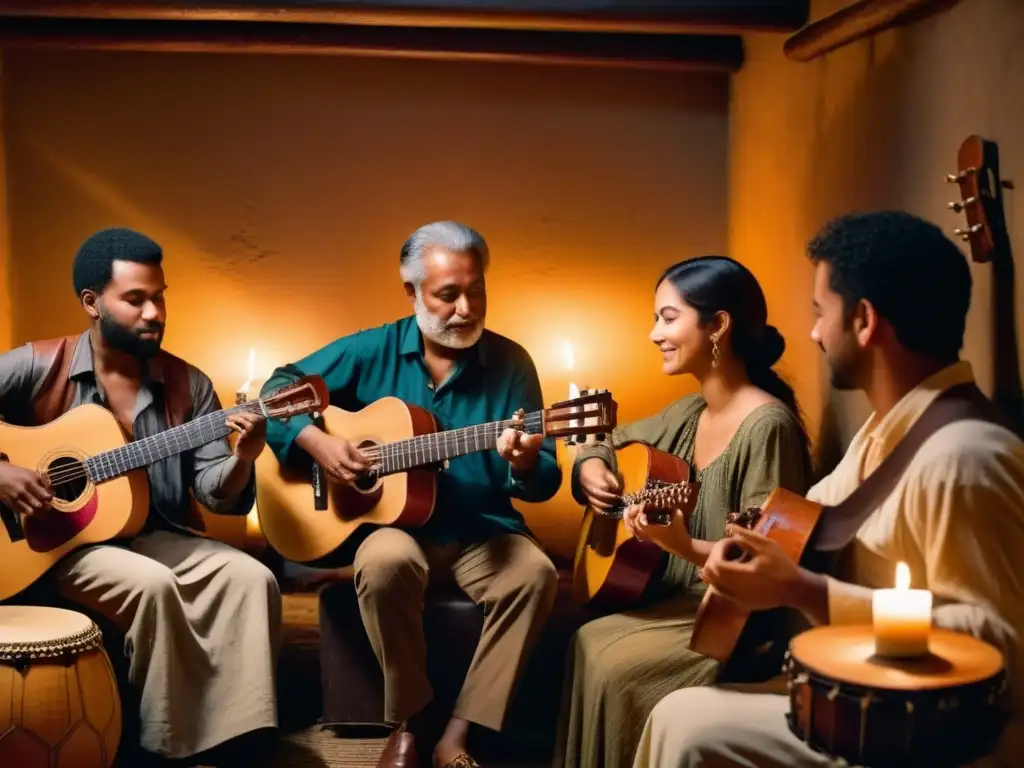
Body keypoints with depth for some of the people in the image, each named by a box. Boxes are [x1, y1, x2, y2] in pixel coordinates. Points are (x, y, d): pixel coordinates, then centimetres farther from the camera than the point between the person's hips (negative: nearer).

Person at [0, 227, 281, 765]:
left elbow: (215, 495, -1)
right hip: (61, 542, -3)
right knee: (152, 584, -32)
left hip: (156, 536, 4)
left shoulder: (187, 383, 2)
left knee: (251, 578, -22)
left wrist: (241, 459, -22)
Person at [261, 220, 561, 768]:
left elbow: (547, 482, -2)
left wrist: (525, 464, -26)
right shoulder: (371, 351, -1)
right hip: (391, 519, -1)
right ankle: (410, 722, -11)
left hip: (482, 529, 1)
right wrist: (316, 441, -15)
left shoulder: (510, 363, -1)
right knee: (384, 562, -34)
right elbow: (279, 388, 3)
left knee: (536, 572, -28)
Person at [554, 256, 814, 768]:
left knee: (616, 666, -20)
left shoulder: (767, 425, -20)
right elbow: (610, 443, 22)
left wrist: (683, 545, -36)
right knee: (588, 642, -11)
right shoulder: (690, 413, 6)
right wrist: (591, 469, 0)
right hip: (686, 599, 7)